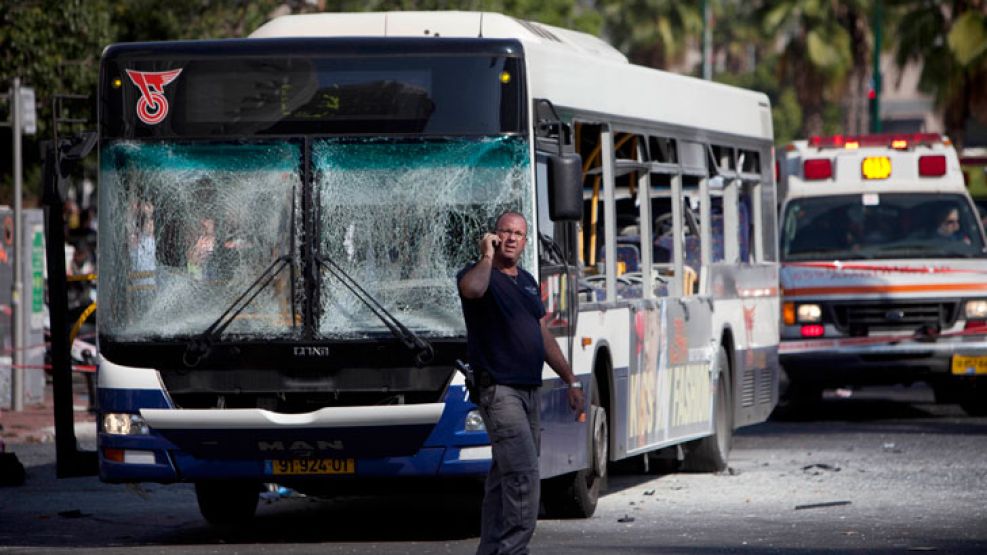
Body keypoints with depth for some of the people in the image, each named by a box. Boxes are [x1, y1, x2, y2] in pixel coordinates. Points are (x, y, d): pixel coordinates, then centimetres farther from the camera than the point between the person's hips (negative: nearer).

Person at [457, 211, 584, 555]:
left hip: (529, 390, 8)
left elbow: (544, 336, 24)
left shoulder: (527, 282, 19)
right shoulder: (480, 274, -6)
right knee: (523, 473, -19)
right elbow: (472, 289, -33)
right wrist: (487, 256, -17)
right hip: (499, 390, -8)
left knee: (505, 475, 11)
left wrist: (571, 380, 22)